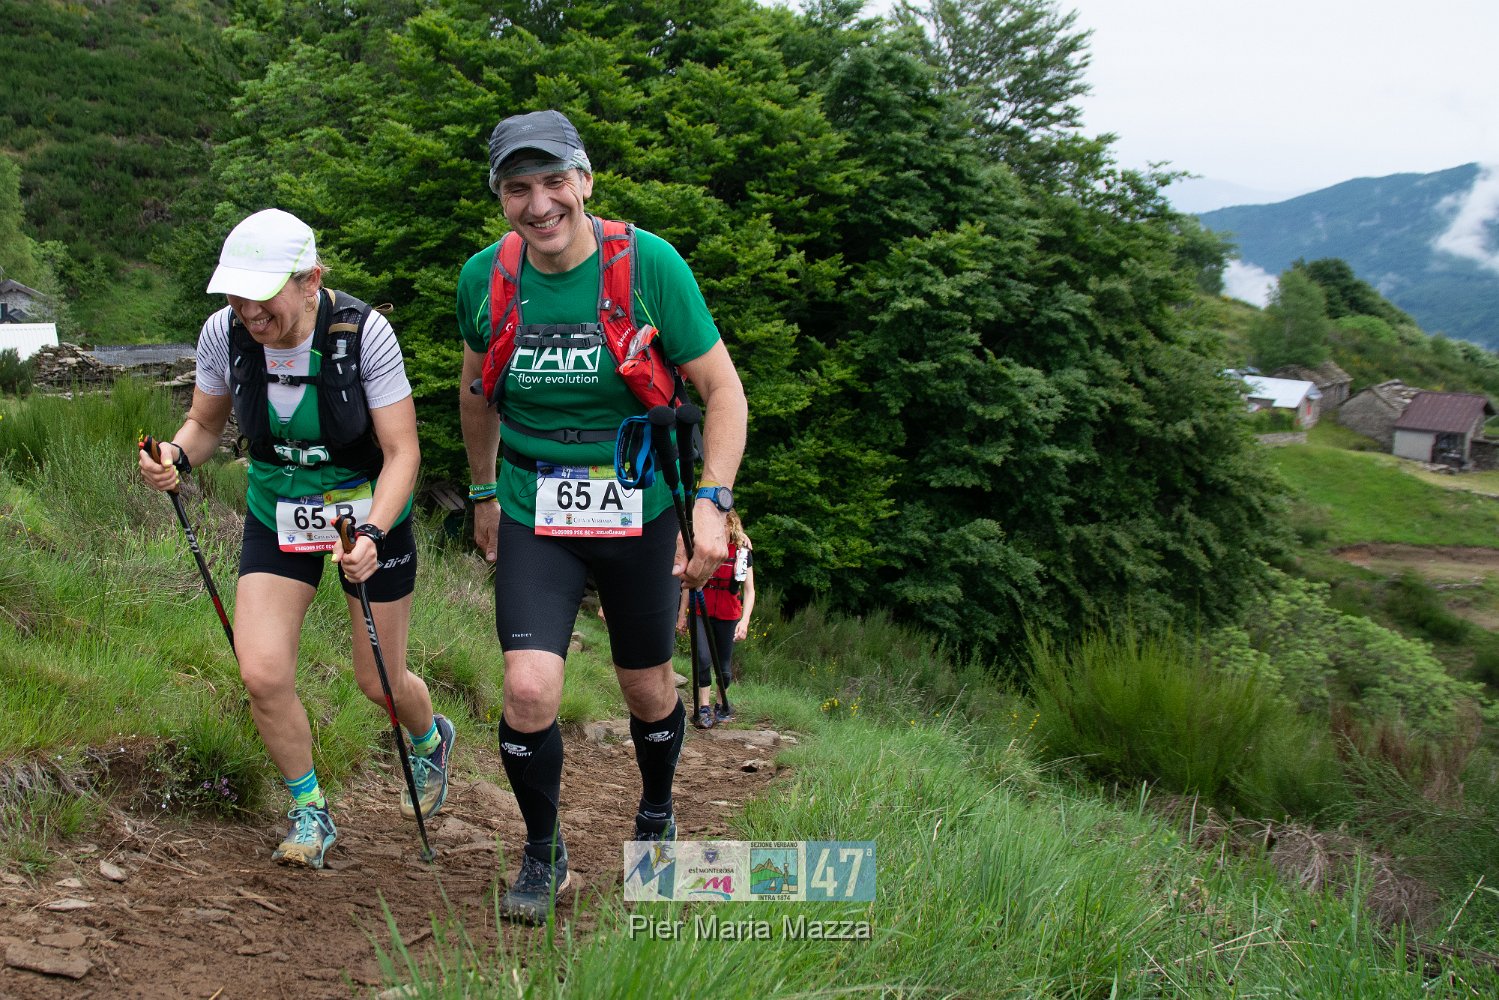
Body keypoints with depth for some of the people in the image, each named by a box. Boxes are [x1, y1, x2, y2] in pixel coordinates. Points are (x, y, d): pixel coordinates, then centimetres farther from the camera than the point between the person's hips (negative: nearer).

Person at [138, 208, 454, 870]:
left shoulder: (364, 333, -26)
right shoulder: (223, 334, -16)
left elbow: (401, 453, -21)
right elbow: (205, 423, 2)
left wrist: (371, 535, -36)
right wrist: (176, 456, -21)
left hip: (371, 514, -3)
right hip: (278, 517, 3)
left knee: (379, 681, 8)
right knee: (263, 674, -12)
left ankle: (431, 741, 45)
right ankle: (310, 814, 13)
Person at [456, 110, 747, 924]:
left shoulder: (649, 264, -14)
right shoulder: (484, 278, -5)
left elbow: (722, 388, -9)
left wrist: (712, 502, -19)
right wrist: (484, 495, 20)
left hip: (640, 511, -1)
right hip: (534, 515, 1)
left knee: (648, 690, 13)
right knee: (529, 693, -13)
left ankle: (657, 817, 44)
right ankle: (542, 853, 13)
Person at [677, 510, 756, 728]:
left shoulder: (742, 552, -8)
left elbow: (749, 590, -10)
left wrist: (745, 620, -21)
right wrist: (682, 614, 4)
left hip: (727, 616, 0)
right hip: (700, 612, 0)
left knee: (724, 667, 5)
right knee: (703, 658, -19)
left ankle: (723, 704, 29)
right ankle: (704, 708, -10)